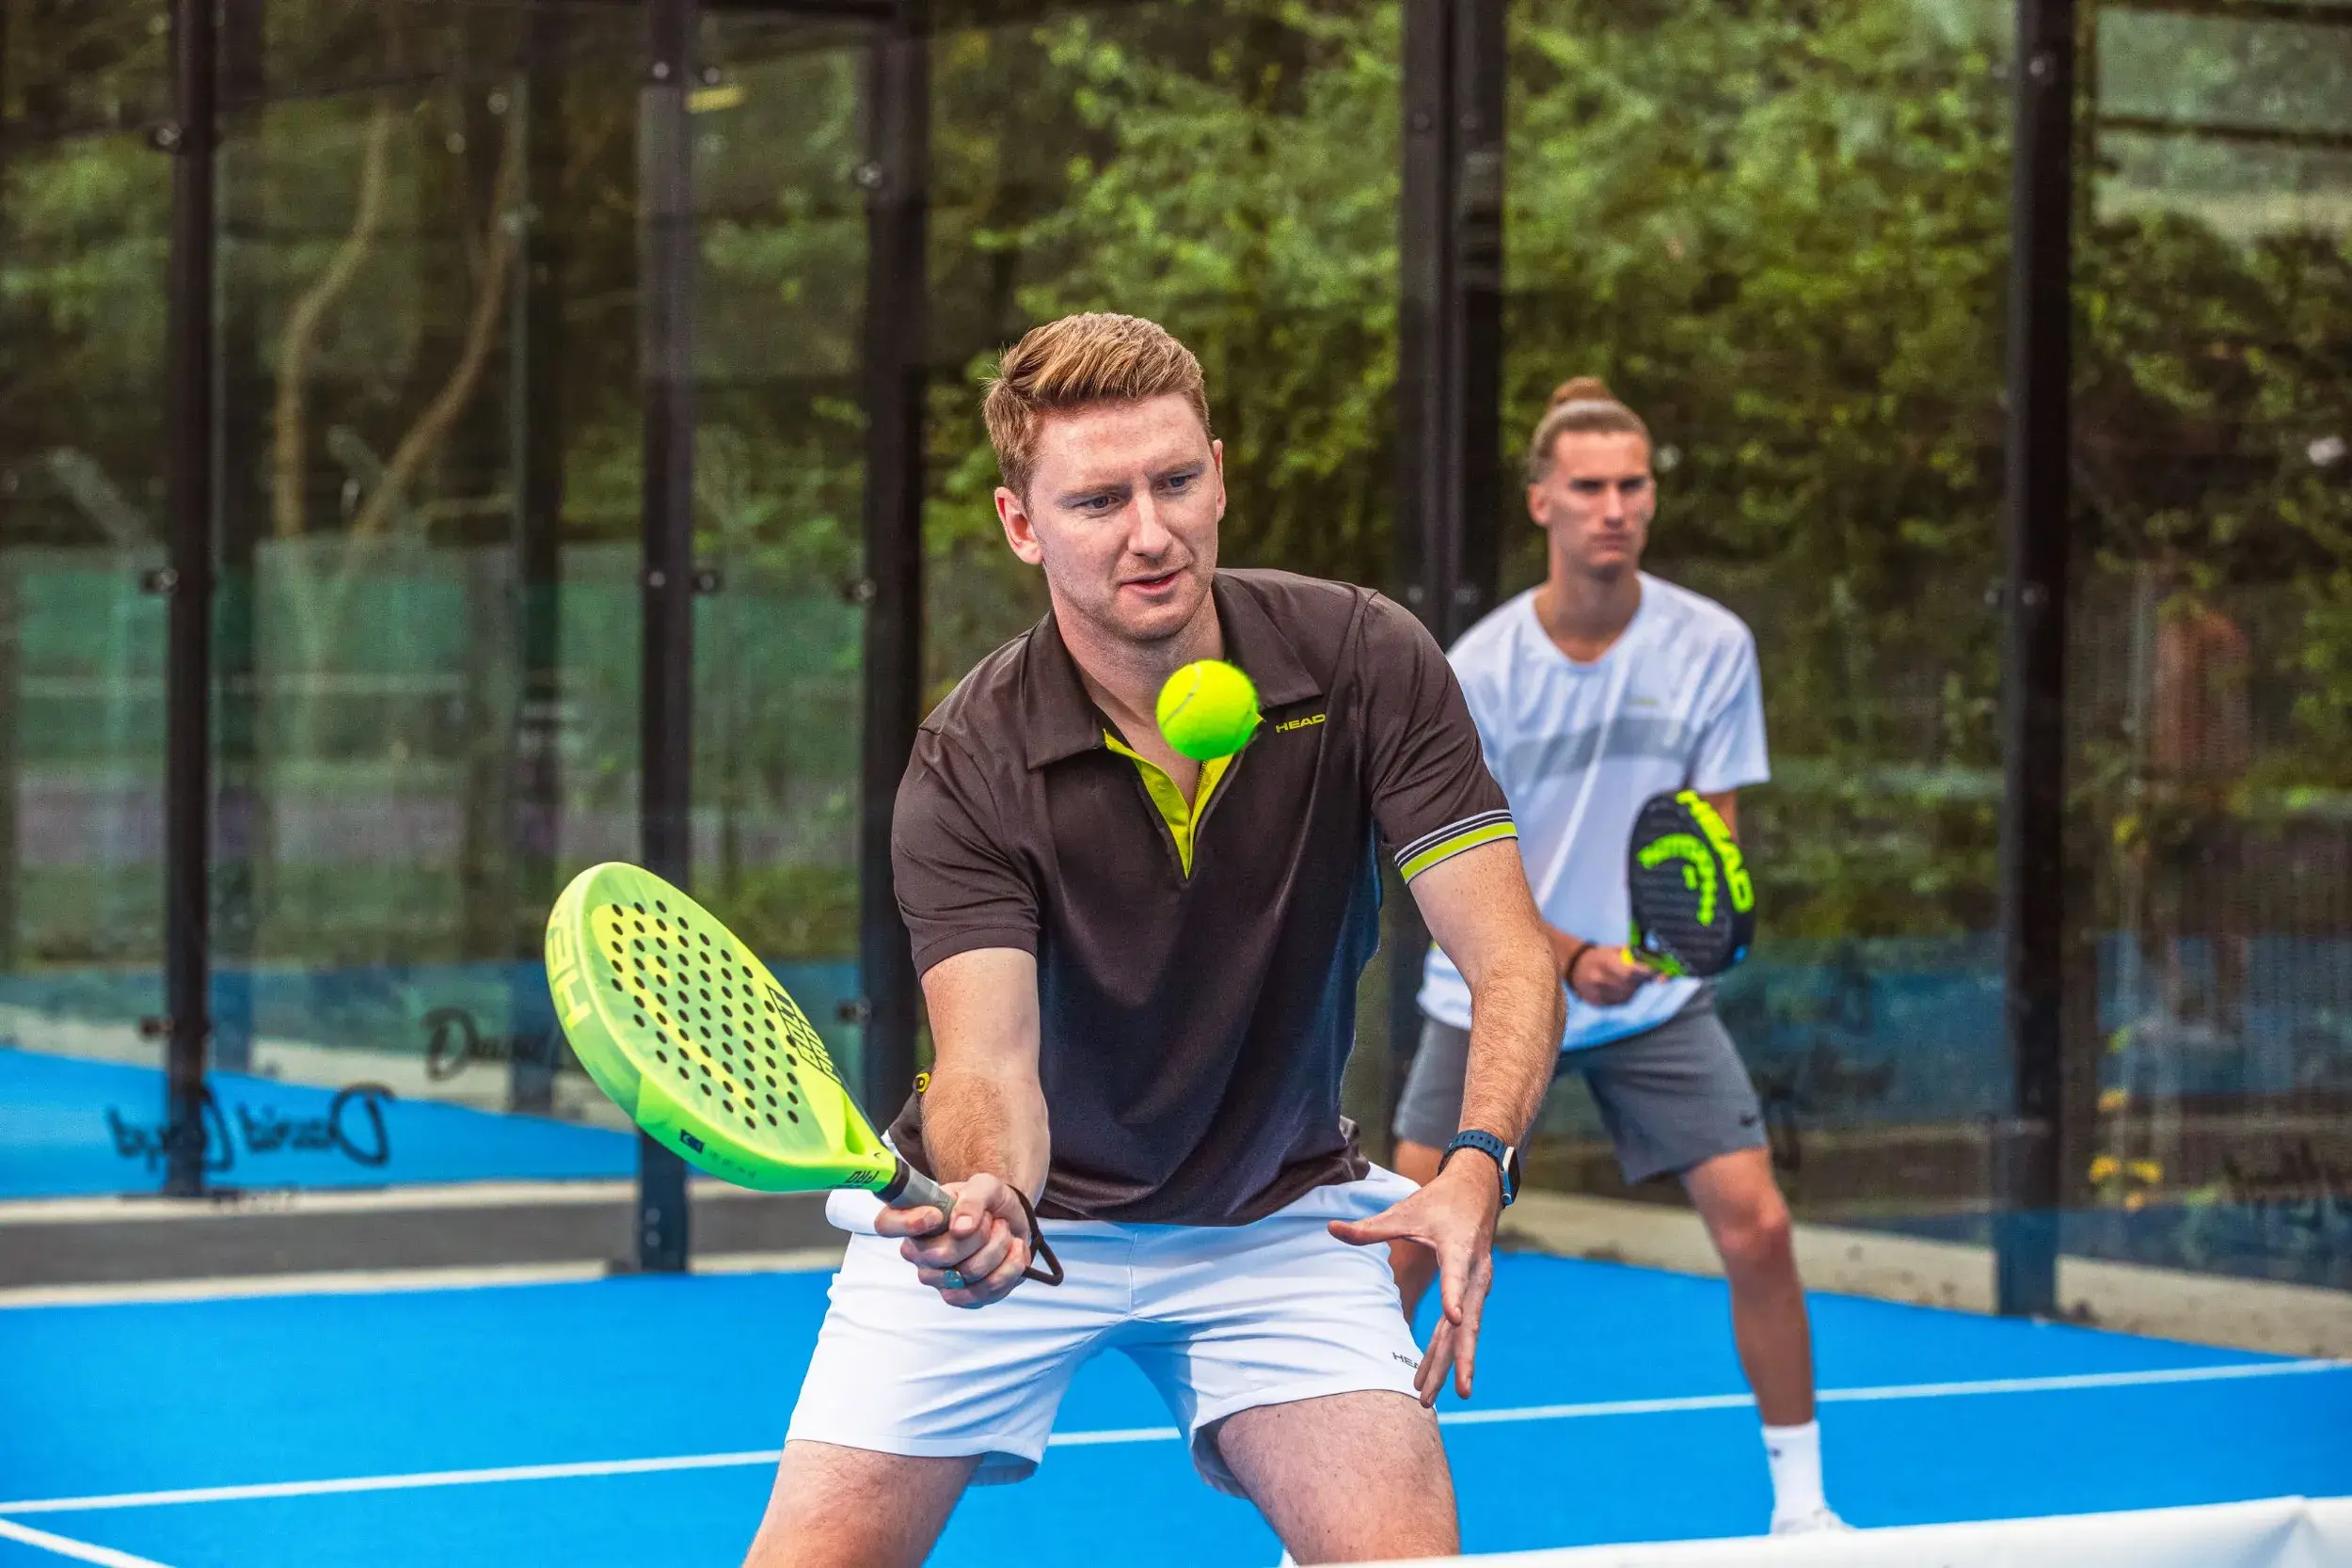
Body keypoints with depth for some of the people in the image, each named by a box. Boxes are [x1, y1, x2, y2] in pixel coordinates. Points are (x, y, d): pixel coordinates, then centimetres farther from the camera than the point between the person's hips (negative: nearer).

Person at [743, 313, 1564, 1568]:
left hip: (1276, 1216, 1)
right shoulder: (970, 767, -21)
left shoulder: (1367, 663, -16)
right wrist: (987, 1198, -52)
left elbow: (1508, 962, -18)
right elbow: (987, 1057, -28)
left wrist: (1476, 1165, -36)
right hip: (1011, 1211, -1)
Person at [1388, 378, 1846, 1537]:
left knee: (1756, 1230, -8)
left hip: (1653, 998, 1)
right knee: (1410, 1246, -6)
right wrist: (1569, 958, -25)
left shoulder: (1713, 646, -8)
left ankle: (1799, 1501, 8)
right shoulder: (1479, 669, -12)